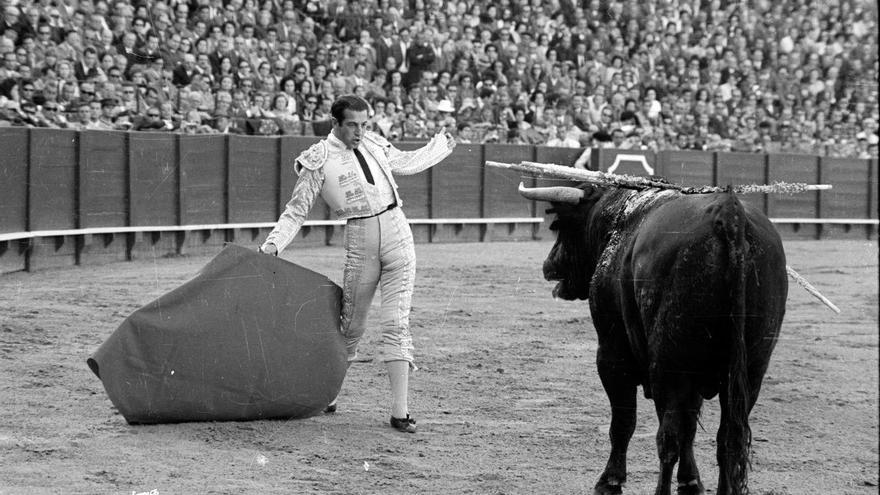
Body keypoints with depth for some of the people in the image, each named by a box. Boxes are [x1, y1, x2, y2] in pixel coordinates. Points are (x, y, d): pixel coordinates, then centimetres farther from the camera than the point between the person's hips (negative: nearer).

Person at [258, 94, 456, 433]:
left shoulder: (373, 144, 11)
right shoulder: (319, 160, -3)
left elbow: (405, 163, 30)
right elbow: (297, 210, -1)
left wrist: (441, 145, 41)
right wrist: (274, 242, -15)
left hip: (398, 235, 3)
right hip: (360, 244, -3)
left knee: (396, 323, -6)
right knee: (351, 326, 5)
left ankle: (399, 410, -9)